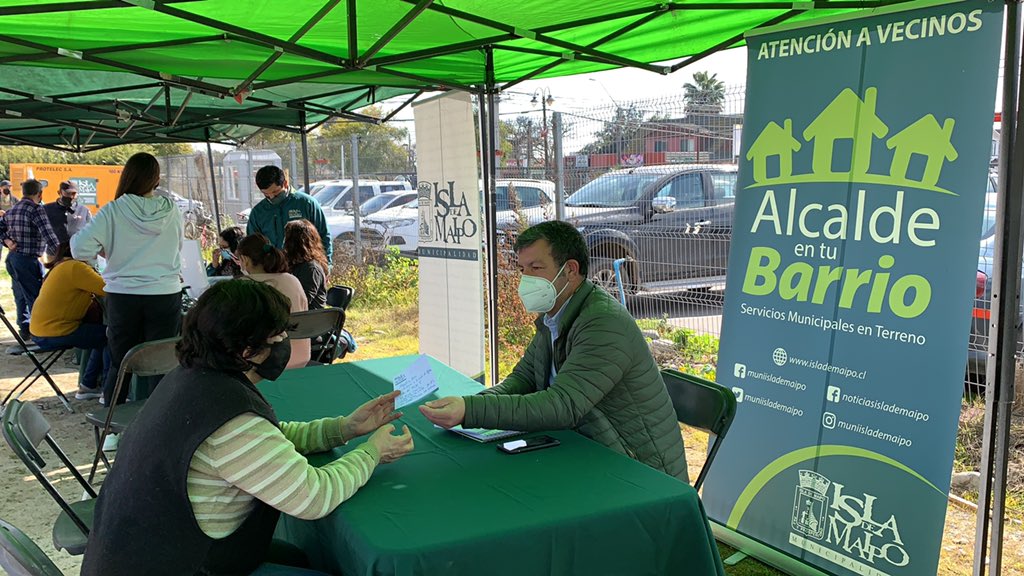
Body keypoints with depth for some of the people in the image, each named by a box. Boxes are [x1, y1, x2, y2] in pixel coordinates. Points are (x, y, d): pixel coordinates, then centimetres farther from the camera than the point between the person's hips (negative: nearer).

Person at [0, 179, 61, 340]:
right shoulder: (36, 209, -14)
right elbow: (49, 236, -20)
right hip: (28, 260, -9)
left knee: (20, 297, 17)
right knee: (36, 298, -3)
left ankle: (24, 329, 24)